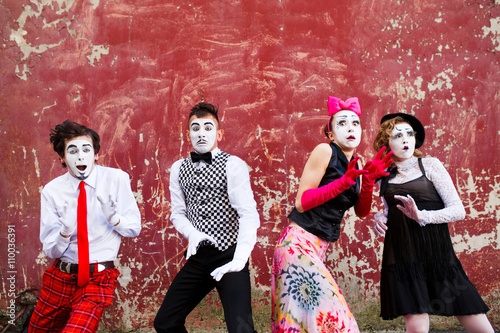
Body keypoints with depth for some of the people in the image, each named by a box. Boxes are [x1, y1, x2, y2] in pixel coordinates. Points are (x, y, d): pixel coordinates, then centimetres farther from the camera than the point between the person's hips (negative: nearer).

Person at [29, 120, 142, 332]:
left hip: (98, 279, -3)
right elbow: (51, 251, -3)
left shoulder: (116, 179, -6)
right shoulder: (52, 191, -3)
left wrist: (113, 217, -21)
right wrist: (65, 231, -24)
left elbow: (135, 228, 0)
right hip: (60, 278, 3)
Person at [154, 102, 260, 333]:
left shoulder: (233, 165, -7)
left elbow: (249, 215, -14)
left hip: (228, 256, -5)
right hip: (197, 258, 6)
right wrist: (192, 234, -10)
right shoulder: (178, 168, 11)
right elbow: (177, 213, 13)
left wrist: (239, 260, -25)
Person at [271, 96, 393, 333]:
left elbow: (362, 211, 11)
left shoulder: (354, 164, 15)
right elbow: (301, 203, -13)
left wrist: (369, 180, -4)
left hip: (318, 248, 8)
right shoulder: (325, 151, -8)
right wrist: (343, 182, -21)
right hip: (299, 244, -8)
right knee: (322, 313, -16)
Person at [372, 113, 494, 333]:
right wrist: (380, 217, 4)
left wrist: (421, 216, -18)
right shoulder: (383, 176, 11)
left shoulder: (429, 165, 3)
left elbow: (459, 210, -3)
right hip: (402, 258, 2)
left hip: (437, 255, -1)